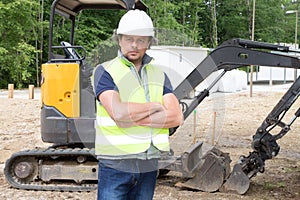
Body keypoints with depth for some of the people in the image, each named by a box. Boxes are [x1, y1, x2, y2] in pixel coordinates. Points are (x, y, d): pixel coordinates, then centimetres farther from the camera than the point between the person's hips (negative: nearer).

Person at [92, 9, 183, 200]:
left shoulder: (159, 75, 10)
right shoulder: (105, 71, -3)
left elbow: (176, 117, -3)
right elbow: (118, 112, -20)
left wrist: (134, 120, -14)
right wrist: (155, 106, -6)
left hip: (149, 165, 4)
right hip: (116, 165, -4)